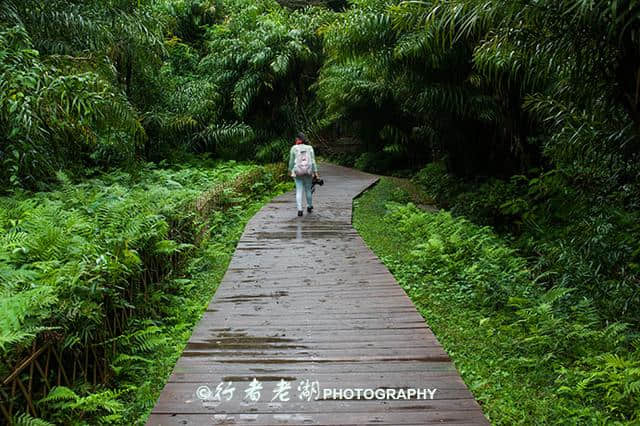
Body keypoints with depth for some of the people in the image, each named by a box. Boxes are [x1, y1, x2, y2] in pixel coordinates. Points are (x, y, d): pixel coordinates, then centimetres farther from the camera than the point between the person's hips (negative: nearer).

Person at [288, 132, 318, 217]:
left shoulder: (294, 148, -2)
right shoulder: (310, 148, 2)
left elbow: (291, 161, 3)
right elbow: (313, 161, -2)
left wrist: (290, 170, 17)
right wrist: (315, 172, 0)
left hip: (297, 172, -1)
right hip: (308, 172, 2)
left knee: (299, 191, -1)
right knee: (308, 189, 15)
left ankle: (299, 210, -10)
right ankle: (309, 207, 29)